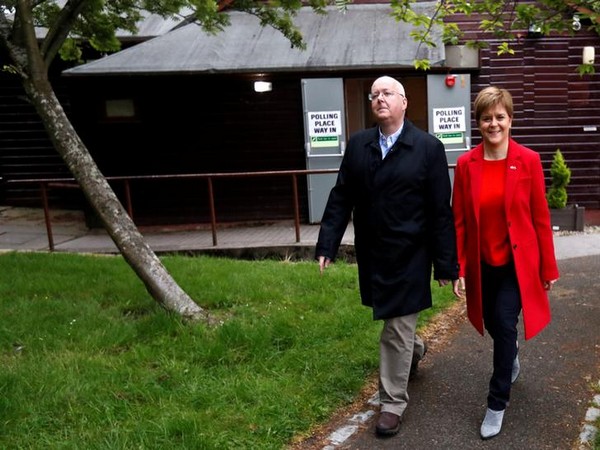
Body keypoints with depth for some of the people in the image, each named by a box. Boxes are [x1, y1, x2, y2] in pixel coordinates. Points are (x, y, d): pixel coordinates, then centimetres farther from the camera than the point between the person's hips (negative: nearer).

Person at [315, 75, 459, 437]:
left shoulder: (428, 147, -8)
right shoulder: (357, 145, 3)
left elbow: (441, 210, -9)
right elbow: (341, 199, 3)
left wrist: (446, 263, -10)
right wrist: (327, 245, -4)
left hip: (408, 256, -4)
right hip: (371, 254, 4)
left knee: (397, 330, 3)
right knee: (393, 320, 22)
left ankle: (393, 403, 20)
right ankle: (415, 349, 54)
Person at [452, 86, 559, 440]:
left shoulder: (529, 161, -9)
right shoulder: (466, 164, -5)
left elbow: (541, 217, -5)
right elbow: (459, 221, -3)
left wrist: (549, 266, -2)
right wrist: (458, 269, -5)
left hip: (517, 263, -2)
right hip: (482, 264, 3)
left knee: (504, 326, -9)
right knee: (494, 326, 17)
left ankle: (498, 403, 12)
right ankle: (512, 360, 52)